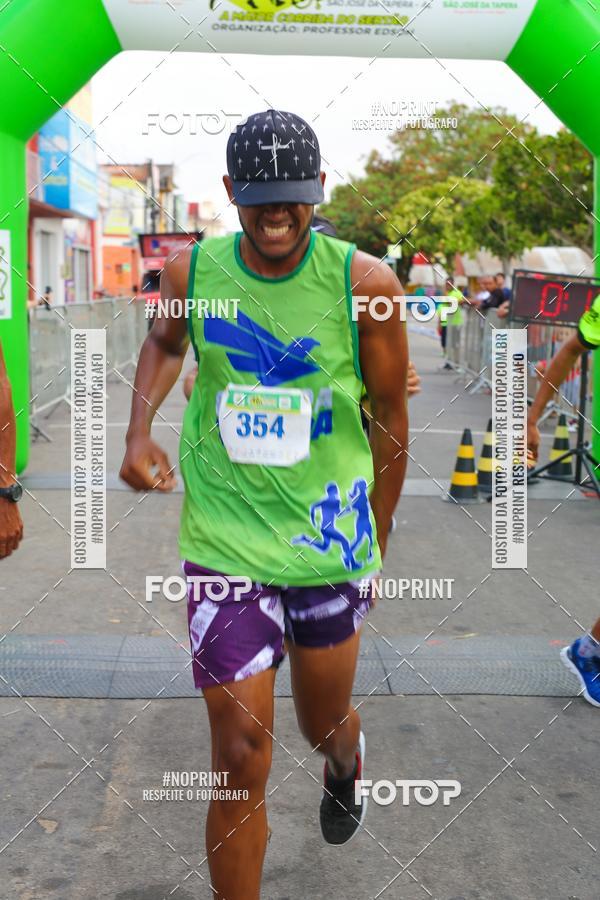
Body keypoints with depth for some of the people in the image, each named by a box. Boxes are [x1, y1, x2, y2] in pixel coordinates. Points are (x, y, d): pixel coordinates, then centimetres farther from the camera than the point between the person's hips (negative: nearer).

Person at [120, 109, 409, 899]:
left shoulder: (364, 283, -11)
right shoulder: (191, 272, -6)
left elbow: (391, 421, 0)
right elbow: (164, 341, 19)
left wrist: (377, 545, 8)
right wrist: (139, 433, 2)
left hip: (329, 542, 0)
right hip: (223, 545, 0)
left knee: (322, 724, 22)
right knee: (240, 760, -2)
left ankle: (346, 761, 61)